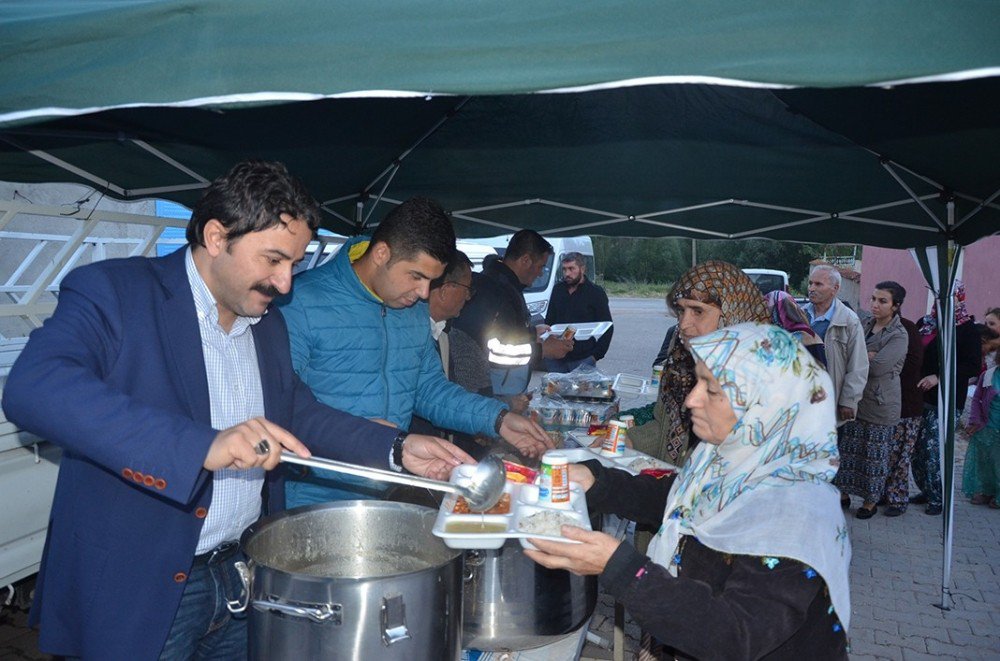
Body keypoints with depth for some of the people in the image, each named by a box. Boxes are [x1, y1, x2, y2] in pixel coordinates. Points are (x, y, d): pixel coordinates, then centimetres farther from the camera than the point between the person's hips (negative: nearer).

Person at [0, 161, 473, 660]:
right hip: (136, 594, -6)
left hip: (245, 576, 6)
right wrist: (202, 446, -40)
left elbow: (298, 413, 16)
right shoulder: (111, 291, -14)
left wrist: (397, 449, 1)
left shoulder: (267, 324, 8)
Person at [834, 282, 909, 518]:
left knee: (874, 454, 7)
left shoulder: (899, 336, -12)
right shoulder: (865, 325, 8)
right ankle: (844, 493, 26)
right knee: (847, 449, 12)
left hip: (879, 403, -6)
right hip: (854, 399, 6)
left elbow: (877, 367, -22)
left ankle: (871, 501, 22)